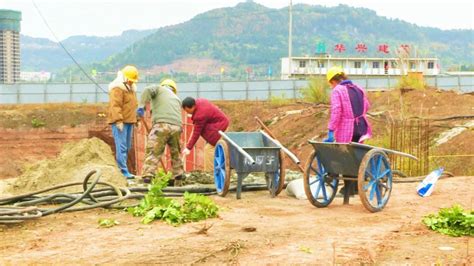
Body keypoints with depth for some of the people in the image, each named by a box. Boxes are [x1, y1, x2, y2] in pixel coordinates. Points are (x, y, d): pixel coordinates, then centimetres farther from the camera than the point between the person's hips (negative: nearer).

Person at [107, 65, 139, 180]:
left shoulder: (131, 88, 20)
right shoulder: (117, 89, -11)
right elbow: (115, 106, -20)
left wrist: (136, 118, 27)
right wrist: (119, 120, -26)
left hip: (129, 121, 10)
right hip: (119, 122, -10)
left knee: (127, 147, 10)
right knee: (121, 147, -12)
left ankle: (122, 169, 16)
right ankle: (123, 172, -15)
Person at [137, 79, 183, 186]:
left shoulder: (159, 89, 19)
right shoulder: (177, 99, 32)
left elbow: (148, 90, -2)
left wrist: (141, 106, -9)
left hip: (162, 125, -5)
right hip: (176, 127, 5)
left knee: (153, 153, -8)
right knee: (175, 153, 22)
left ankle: (146, 179, -20)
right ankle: (178, 181, 30)